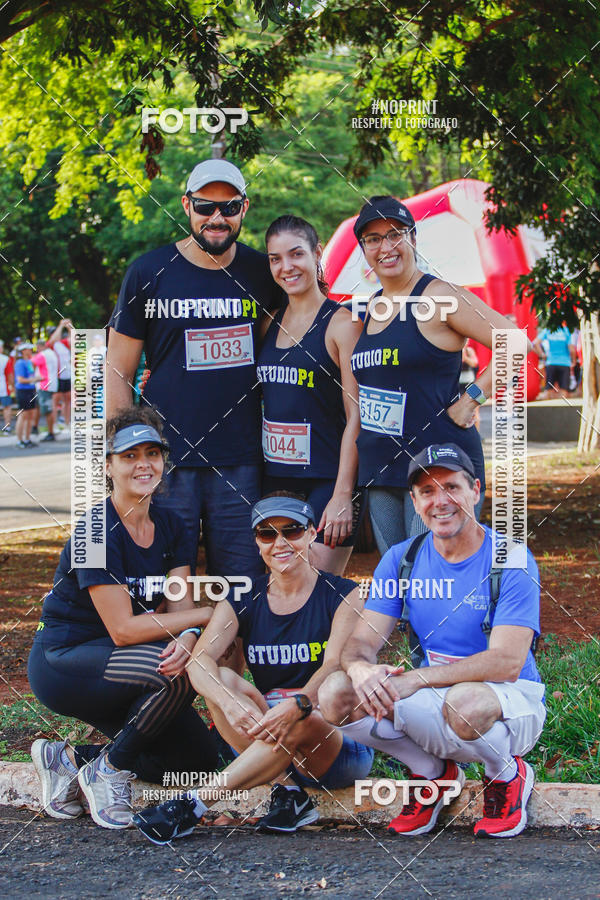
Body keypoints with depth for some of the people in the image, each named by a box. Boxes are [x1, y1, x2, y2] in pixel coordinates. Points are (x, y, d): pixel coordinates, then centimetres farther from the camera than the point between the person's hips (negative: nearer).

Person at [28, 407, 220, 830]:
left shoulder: (171, 526, 3)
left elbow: (183, 607, -5)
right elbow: (122, 628, -24)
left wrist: (187, 638, -29)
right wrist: (209, 615, -21)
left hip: (113, 663, 8)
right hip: (63, 663, -8)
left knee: (199, 757, -3)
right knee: (181, 675, -31)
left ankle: (70, 759, 8)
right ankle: (108, 770, -9)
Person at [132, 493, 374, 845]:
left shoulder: (342, 595, -2)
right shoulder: (243, 601, 6)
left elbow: (335, 665, -18)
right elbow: (200, 659, -11)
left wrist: (297, 705, -40)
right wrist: (229, 703, -34)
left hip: (341, 740, -3)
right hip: (265, 745, 3)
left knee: (301, 722, -37)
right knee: (221, 679, -20)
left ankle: (193, 805, -33)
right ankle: (288, 790, -27)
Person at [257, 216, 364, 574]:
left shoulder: (342, 323, -6)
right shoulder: (271, 322, 12)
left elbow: (355, 417, -10)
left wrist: (343, 495, -15)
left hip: (326, 478, -6)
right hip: (275, 480, 6)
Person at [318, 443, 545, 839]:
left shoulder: (511, 561, -13)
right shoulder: (402, 560, 2)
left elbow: (507, 662, -24)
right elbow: (362, 640, -3)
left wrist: (415, 679, -31)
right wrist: (360, 667, -29)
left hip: (512, 702, -4)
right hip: (433, 701, 5)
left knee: (464, 702, -40)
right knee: (337, 693, -19)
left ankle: (507, 774, -4)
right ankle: (434, 772, 3)